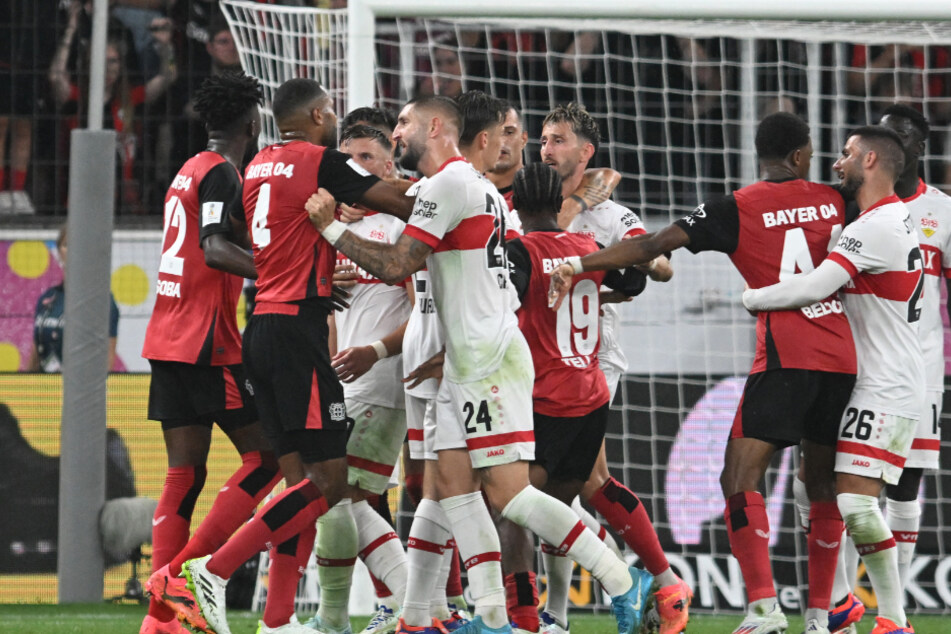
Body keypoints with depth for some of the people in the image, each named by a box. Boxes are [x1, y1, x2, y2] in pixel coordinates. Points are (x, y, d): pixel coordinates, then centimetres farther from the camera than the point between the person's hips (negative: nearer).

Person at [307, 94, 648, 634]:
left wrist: (331, 228, -7)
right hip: (466, 363, 10)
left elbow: (397, 266, -15)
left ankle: (624, 585, -12)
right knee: (454, 482, 4)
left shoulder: (448, 183, -12)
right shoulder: (473, 184, 19)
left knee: (507, 491, -13)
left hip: (490, 360, -10)